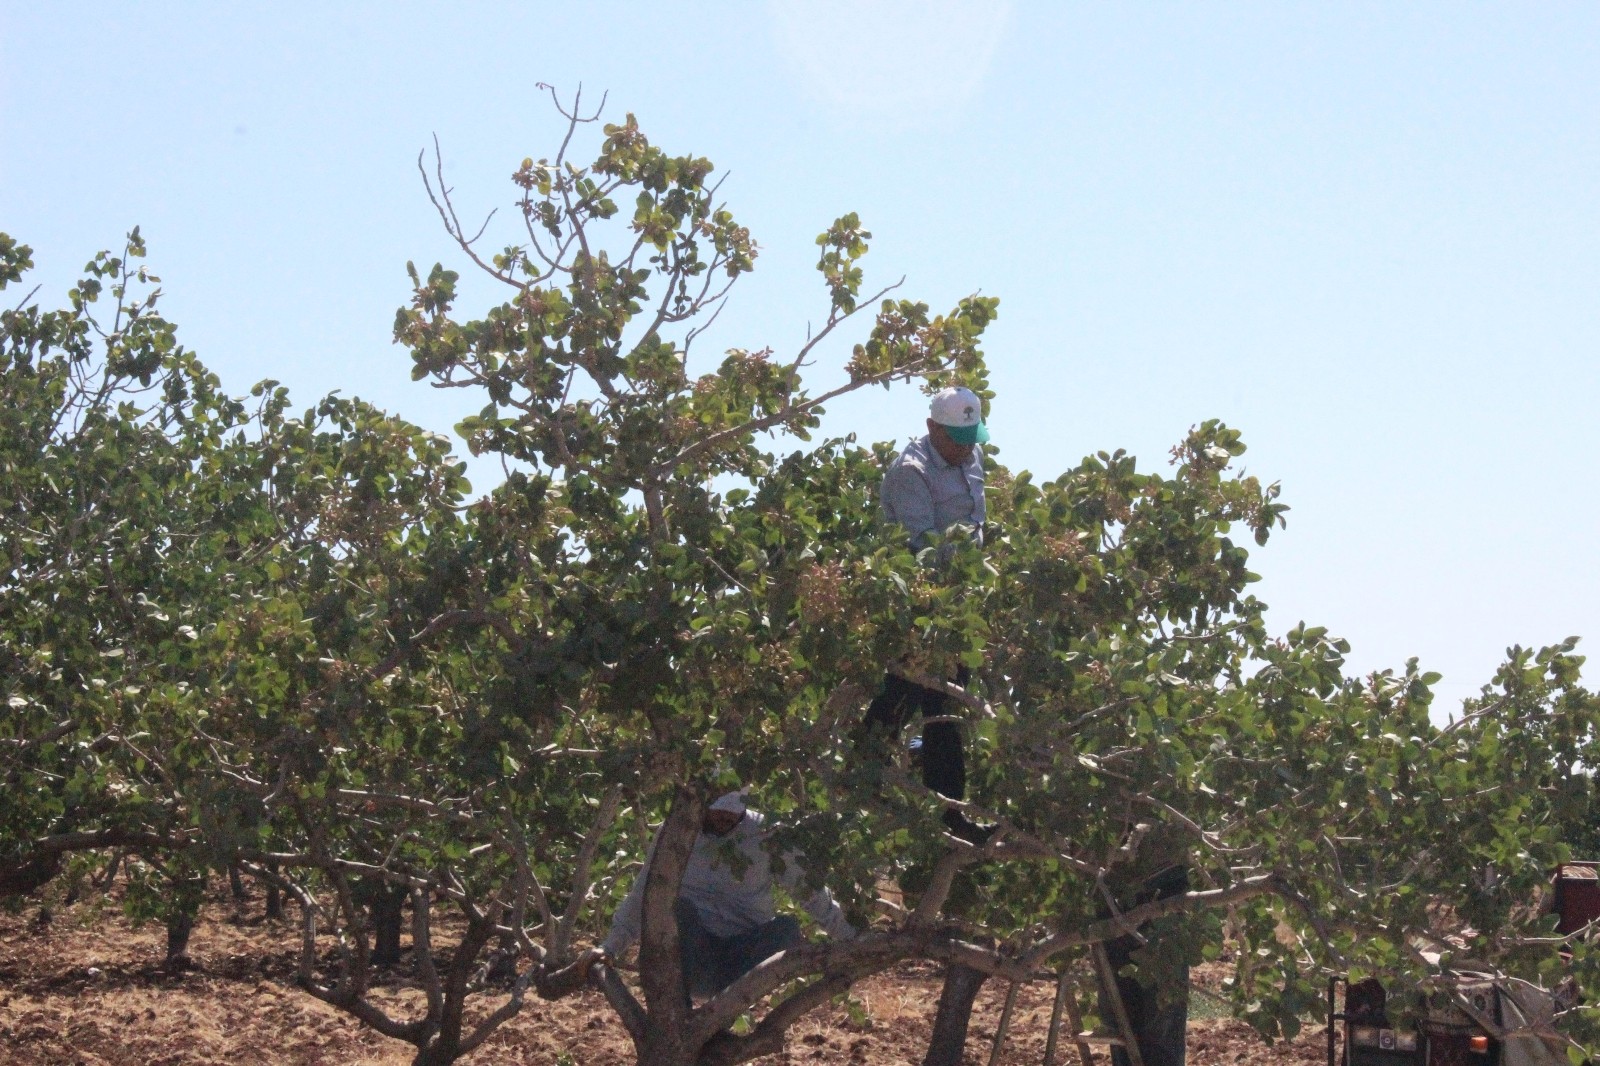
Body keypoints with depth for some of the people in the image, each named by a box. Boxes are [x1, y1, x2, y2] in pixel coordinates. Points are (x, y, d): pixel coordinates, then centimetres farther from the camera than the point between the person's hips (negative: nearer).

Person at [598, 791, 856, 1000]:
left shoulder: (765, 833, -2)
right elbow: (640, 896, 8)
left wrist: (852, 937, 5)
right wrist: (609, 949, 4)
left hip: (748, 959, 0)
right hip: (694, 960, 0)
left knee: (786, 927, -29)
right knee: (677, 909, -29)